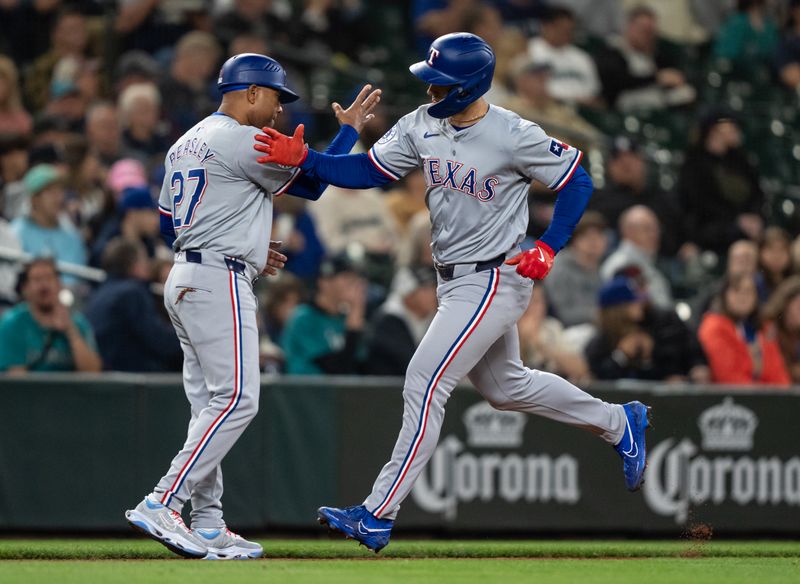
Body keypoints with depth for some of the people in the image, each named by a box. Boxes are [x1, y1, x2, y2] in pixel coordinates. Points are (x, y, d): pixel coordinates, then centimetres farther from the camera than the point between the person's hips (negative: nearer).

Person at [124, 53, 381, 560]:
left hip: (185, 281, 10)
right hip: (220, 283, -10)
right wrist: (351, 128, 8)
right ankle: (162, 505, -21)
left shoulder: (185, 145, 19)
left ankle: (208, 526, 8)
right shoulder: (243, 141, -10)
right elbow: (312, 184, -4)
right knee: (235, 401, -14)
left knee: (212, 405, 10)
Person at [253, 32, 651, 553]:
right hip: (455, 279, 9)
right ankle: (619, 424, 41)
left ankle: (379, 515, -11)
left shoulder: (514, 136, -20)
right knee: (506, 387, 22)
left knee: (424, 382, -14)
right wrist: (303, 159, -13)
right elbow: (368, 171, 1)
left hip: (495, 280, -8)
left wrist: (548, 248, -19)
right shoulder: (422, 125, -2)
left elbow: (578, 182, -9)